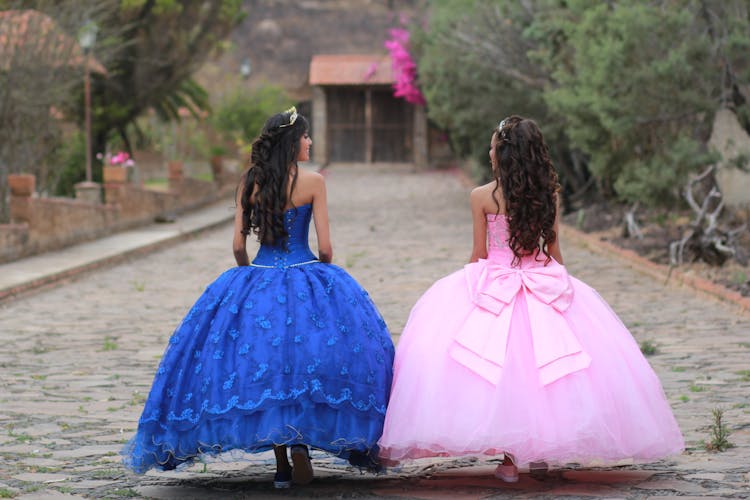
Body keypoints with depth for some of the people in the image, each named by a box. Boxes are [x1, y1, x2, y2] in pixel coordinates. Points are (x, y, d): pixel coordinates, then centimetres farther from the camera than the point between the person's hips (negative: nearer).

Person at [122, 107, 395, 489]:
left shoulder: (250, 182, 2)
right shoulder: (313, 181, -7)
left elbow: (238, 246, 2)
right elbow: (324, 248, -7)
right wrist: (324, 281, 12)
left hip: (256, 280, 3)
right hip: (305, 279, -3)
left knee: (266, 370, 9)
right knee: (309, 363, 7)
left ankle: (282, 465, 10)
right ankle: (300, 443, -13)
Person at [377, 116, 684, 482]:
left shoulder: (482, 197, -6)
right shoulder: (548, 194, 1)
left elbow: (479, 253, -1)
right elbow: (554, 250, 8)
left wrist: (466, 284, 15)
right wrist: (560, 284, 22)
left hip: (493, 284, -3)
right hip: (545, 285, 3)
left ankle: (510, 457, -7)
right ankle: (542, 449, 11)